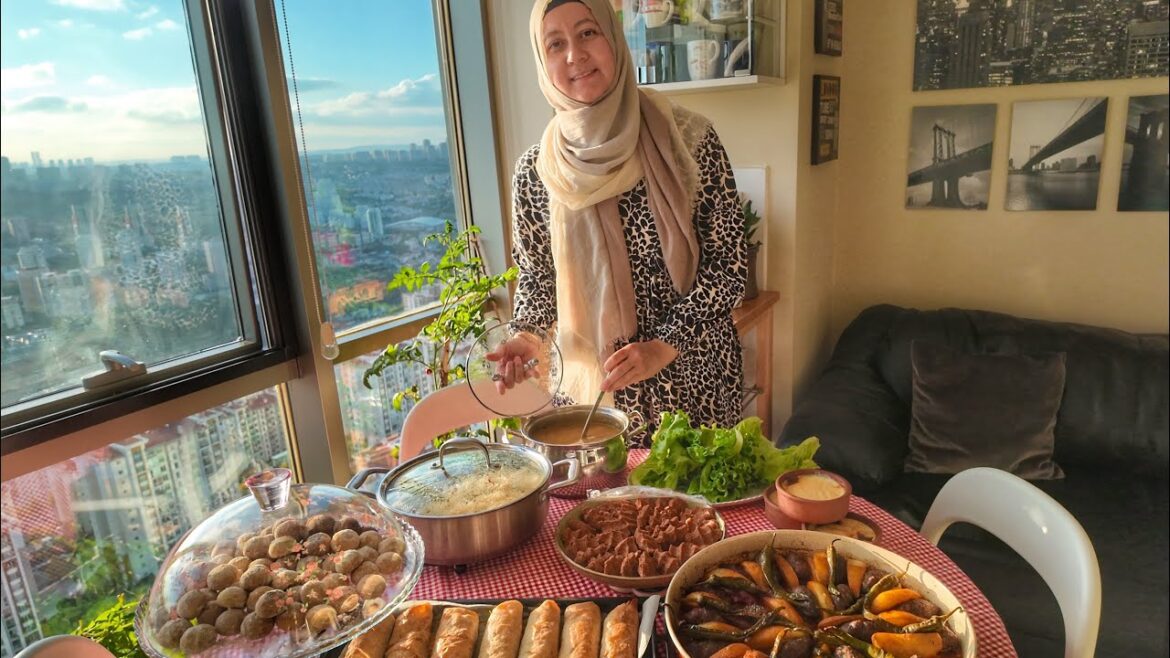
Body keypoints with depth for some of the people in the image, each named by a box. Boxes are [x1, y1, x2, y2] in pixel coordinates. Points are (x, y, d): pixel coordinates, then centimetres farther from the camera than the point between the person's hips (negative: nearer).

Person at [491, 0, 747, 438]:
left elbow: (728, 265, -8)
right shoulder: (535, 171, -4)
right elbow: (536, 278, 7)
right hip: (589, 383, 1)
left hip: (693, 378, -1)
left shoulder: (690, 140, -10)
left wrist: (662, 346, -17)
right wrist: (527, 339, -11)